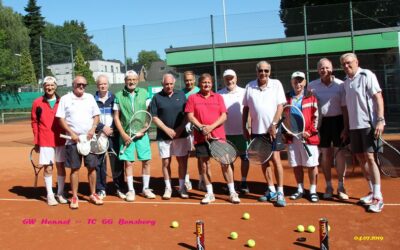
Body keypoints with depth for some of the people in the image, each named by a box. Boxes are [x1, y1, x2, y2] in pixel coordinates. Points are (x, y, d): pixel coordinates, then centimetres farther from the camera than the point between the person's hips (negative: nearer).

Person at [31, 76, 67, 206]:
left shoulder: (62, 102, 4)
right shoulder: (37, 103, 1)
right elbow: (34, 122, 3)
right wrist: (36, 141, 1)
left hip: (61, 140, 1)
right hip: (45, 141, -1)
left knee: (61, 166, 6)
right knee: (48, 168, 1)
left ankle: (60, 194, 18)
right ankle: (50, 195, 11)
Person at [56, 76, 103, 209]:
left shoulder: (90, 97, 10)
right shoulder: (65, 99, 0)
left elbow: (96, 115, 12)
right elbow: (61, 119, -3)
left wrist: (93, 129, -5)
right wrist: (72, 133, -12)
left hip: (89, 139, 3)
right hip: (73, 140, -3)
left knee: (92, 167, 5)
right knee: (75, 168, 2)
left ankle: (93, 194, 18)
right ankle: (74, 197, 11)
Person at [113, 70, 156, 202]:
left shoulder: (144, 93, 4)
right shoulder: (119, 96, 0)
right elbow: (116, 117, 1)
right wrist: (123, 134, -7)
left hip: (142, 133, 1)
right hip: (126, 134, -1)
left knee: (146, 161, 3)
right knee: (128, 162, 3)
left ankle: (145, 188, 18)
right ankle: (130, 190, 14)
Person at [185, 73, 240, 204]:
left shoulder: (218, 97, 8)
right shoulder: (192, 98, 5)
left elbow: (224, 116, 1)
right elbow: (190, 116, -1)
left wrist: (211, 127, -13)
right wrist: (201, 127, -15)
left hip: (218, 135, 0)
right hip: (201, 137, 0)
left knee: (225, 163, 0)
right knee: (204, 165, 5)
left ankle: (232, 193, 10)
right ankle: (210, 193, 18)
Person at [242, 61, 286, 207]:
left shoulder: (276, 84, -2)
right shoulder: (250, 86, 4)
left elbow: (280, 106, -6)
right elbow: (245, 109, 9)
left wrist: (273, 125, -14)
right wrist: (244, 127, 5)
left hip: (273, 129, -3)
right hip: (257, 130, 3)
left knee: (275, 159, -7)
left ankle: (280, 193, -1)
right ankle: (271, 190, 21)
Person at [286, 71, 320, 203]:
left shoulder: (311, 98, 1)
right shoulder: (287, 98, 10)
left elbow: (316, 117, -3)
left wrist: (310, 131, -11)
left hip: (309, 137, -3)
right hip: (292, 137, 3)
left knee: (311, 165, 1)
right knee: (296, 165, 10)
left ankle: (313, 191, 12)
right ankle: (300, 189, 23)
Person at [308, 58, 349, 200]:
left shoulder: (340, 85, -3)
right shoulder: (312, 86, 3)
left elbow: (345, 108, -3)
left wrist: (345, 128, -6)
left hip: (337, 120, -1)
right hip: (321, 121, 2)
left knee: (339, 152, 0)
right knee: (325, 154, 7)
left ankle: (341, 187, 11)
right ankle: (328, 186, 19)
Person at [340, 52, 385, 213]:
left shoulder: (366, 76, -5)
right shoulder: (346, 82, 14)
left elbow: (378, 97, -10)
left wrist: (380, 120, -19)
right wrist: (346, 128, 16)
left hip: (369, 124, -7)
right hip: (354, 126, 7)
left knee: (369, 158, -10)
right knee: (360, 158, 9)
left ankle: (378, 197, -5)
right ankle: (372, 192, 22)